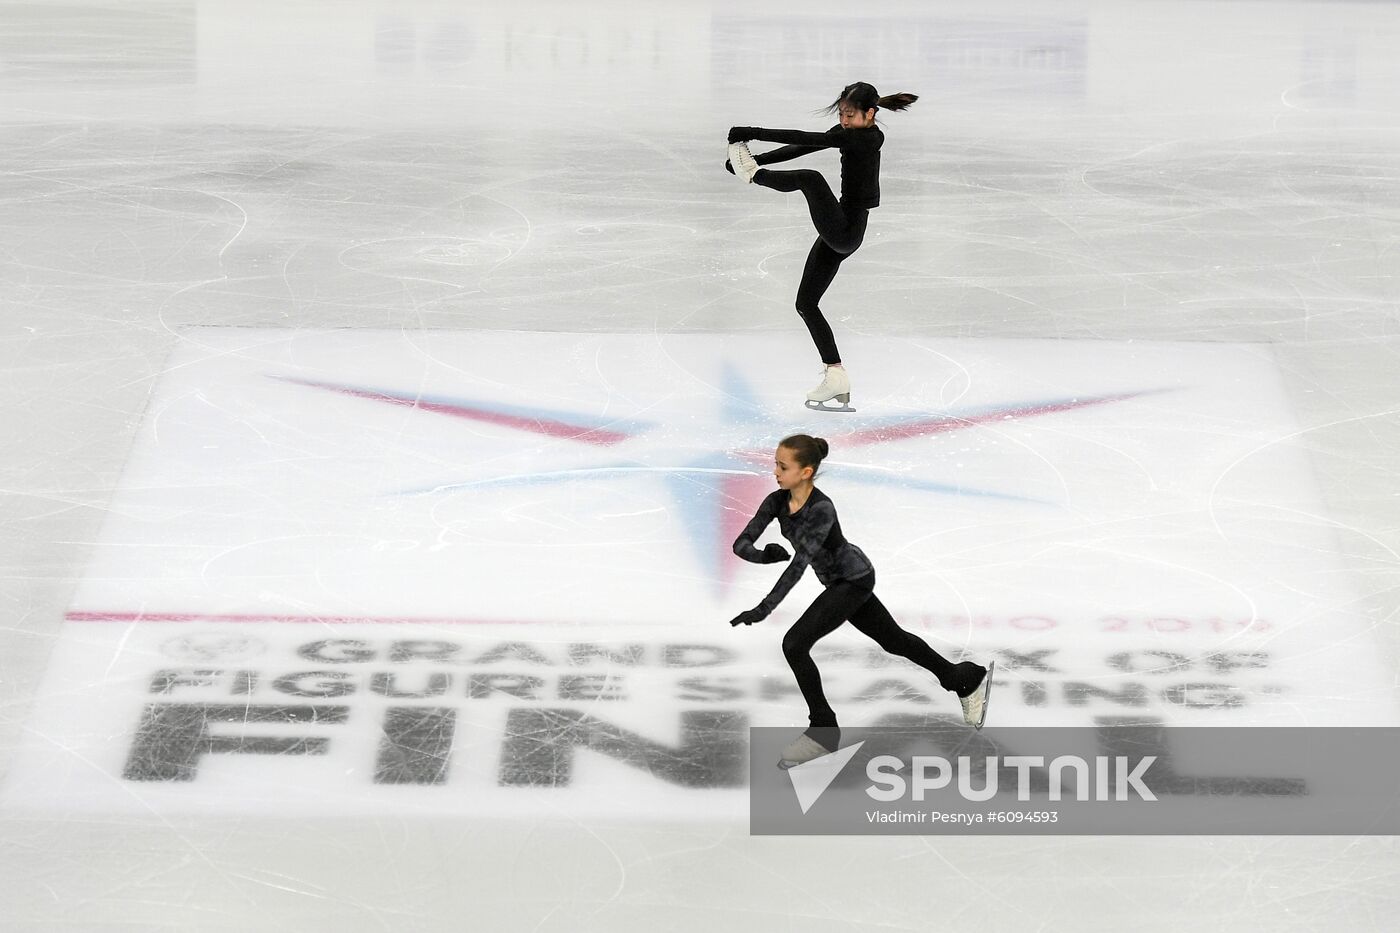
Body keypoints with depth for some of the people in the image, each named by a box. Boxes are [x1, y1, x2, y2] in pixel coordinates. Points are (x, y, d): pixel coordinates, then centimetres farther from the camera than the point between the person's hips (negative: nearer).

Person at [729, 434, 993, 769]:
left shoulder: (821, 510, -31)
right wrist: (765, 554, -35)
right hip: (839, 581, 8)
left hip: (855, 580, -8)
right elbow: (742, 544, -12)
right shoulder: (777, 501, -10)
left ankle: (822, 732, -2)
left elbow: (799, 564, -38)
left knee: (795, 644, -17)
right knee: (894, 640, 21)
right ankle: (969, 679, 39)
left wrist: (763, 609, -44)